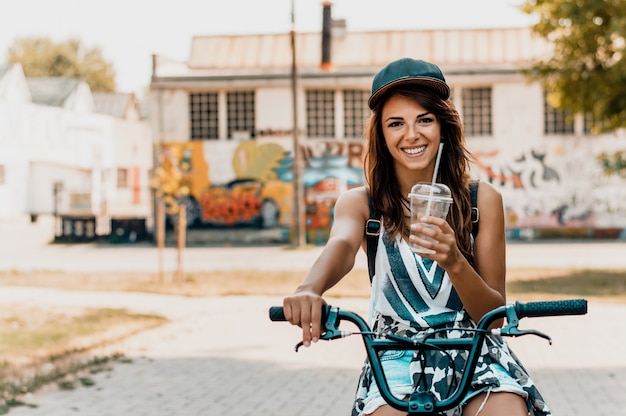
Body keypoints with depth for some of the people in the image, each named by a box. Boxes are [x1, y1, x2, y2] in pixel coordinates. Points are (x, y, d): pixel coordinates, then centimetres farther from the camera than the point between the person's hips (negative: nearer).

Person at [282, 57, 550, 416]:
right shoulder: (361, 203, 2)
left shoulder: (481, 200, 2)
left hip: (473, 353, 0)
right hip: (397, 357, 0)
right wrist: (310, 289, -46)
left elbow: (495, 314, -1)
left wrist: (454, 262, -22)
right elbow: (341, 245, -22)